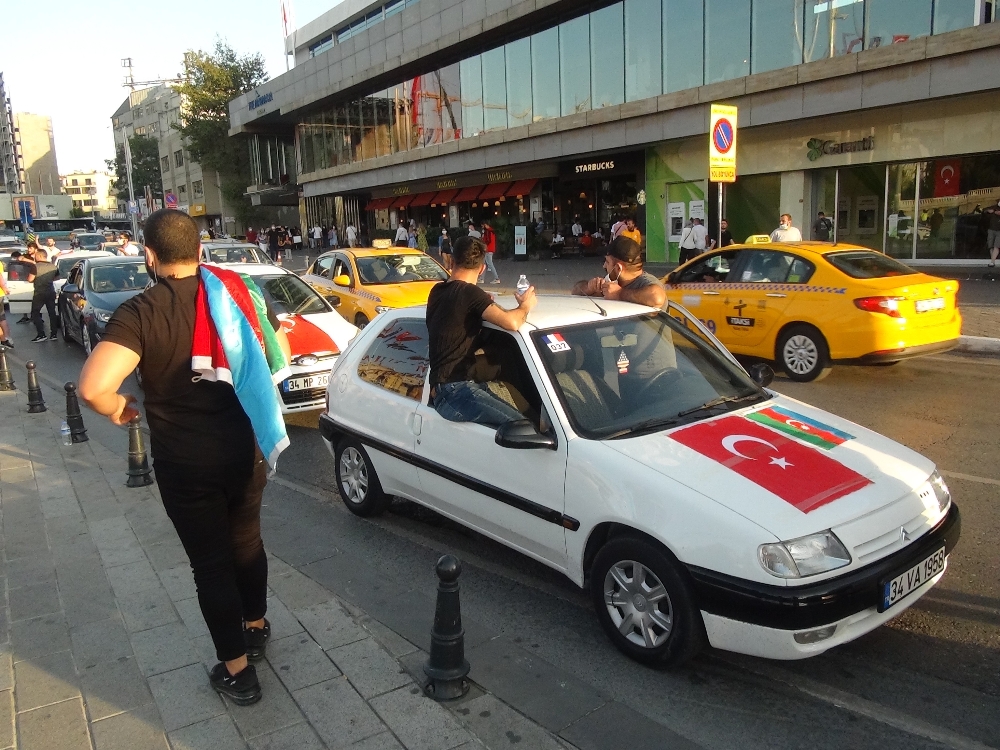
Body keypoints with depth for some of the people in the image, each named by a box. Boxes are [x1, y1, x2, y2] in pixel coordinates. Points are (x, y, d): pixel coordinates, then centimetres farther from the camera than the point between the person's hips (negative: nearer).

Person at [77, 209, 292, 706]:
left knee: (211, 563, 11)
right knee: (246, 541, 25)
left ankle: (236, 670, 24)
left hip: (186, 463, -4)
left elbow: (93, 387, -29)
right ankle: (256, 627, 46)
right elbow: (281, 354, 11)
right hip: (246, 450, 5)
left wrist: (117, 408, -8)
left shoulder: (140, 313, -17)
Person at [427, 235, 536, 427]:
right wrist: (525, 305, -2)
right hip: (454, 391, -10)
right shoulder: (469, 293, -13)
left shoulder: (437, 291, 14)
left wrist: (483, 302, 21)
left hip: (442, 388, 10)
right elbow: (511, 322, -23)